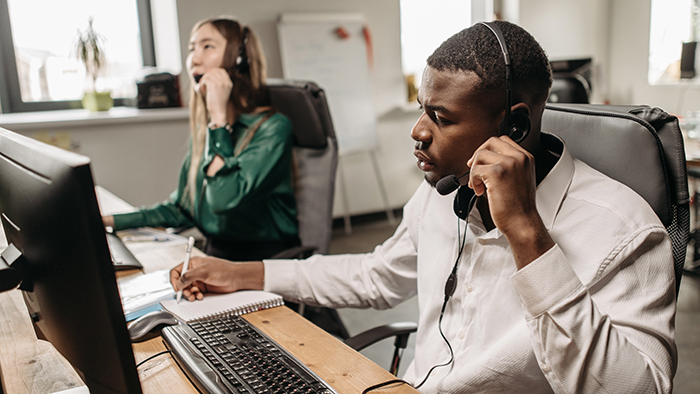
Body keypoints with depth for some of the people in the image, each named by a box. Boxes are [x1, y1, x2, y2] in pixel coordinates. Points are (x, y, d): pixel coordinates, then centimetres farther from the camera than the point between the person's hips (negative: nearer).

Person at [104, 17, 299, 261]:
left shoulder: (272, 128, -14)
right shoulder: (204, 129, 9)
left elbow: (224, 200, -28)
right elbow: (182, 207, 17)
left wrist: (219, 116, -21)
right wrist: (113, 221, 9)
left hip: (264, 264, -6)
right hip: (214, 255, 7)